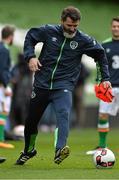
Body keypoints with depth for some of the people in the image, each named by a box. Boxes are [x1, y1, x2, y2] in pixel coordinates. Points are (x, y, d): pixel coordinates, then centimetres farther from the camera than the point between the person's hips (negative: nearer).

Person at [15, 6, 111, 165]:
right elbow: (30, 36, 11)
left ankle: (60, 149, -47)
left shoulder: (83, 40, -4)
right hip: (41, 84, 2)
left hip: (64, 86, -2)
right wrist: (30, 56, -5)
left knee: (63, 114, -30)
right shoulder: (49, 31, -4)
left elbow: (100, 55, 9)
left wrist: (105, 78, 6)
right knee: (31, 120, 12)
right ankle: (28, 151, 37)